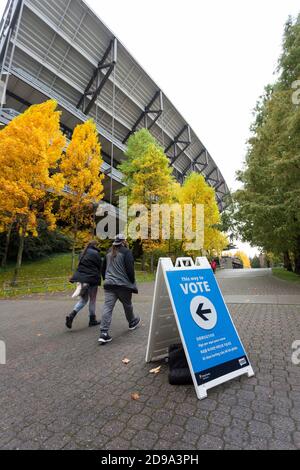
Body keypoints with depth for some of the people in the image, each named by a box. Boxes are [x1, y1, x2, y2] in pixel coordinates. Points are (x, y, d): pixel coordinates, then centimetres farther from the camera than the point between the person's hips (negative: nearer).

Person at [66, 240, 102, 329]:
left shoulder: (84, 253, 13)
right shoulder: (96, 254, -9)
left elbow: (80, 265, 12)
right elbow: (100, 267, -8)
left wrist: (81, 277, 13)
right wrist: (98, 279, 3)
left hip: (82, 278, 7)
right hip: (92, 279, -6)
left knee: (83, 299, 16)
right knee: (92, 300, 9)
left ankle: (71, 316, -1)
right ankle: (92, 320, 21)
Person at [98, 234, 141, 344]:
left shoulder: (109, 253, 13)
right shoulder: (126, 252, -9)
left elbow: (103, 269, 18)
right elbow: (130, 269, -15)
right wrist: (132, 282, -3)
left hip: (109, 284, 5)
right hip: (123, 284, -5)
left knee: (107, 307, -1)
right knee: (127, 305, 16)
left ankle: (104, 333, -6)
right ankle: (132, 322, 38)